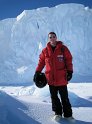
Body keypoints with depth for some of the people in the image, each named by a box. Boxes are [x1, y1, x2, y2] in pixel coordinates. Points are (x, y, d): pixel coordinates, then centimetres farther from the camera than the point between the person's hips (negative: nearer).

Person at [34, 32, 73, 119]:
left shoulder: (63, 48, -1)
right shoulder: (45, 50, 5)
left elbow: (69, 60, 1)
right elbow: (41, 62, 12)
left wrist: (70, 71, -5)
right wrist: (37, 72, 7)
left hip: (61, 78, -2)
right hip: (51, 78, 2)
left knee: (64, 97, 4)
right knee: (54, 97, 11)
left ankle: (68, 115, 15)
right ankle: (57, 112, 26)